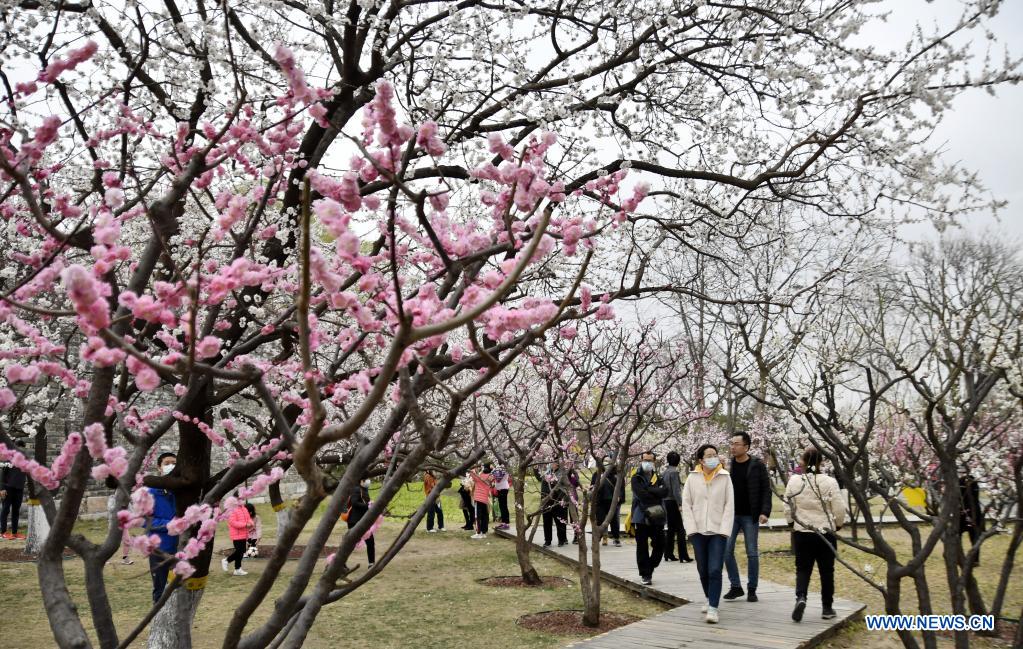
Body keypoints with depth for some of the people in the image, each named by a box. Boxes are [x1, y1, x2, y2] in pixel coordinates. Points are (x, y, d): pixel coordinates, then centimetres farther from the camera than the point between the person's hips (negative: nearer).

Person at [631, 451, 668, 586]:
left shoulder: (658, 478, 14)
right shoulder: (636, 478, 2)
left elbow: (665, 491, -5)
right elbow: (641, 494, -14)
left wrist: (649, 490, -12)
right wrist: (656, 493, -8)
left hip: (657, 517, 4)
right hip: (641, 516, -4)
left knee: (659, 544, 3)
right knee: (642, 547, -1)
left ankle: (649, 568, 24)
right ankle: (645, 574, 8)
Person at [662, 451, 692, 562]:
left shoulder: (664, 473, 11)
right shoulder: (674, 472, -12)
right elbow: (676, 490, -19)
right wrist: (680, 504, -21)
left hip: (666, 502, 8)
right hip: (674, 502, -8)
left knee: (671, 529, 13)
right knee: (680, 530, -5)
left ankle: (668, 555, 15)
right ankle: (683, 556, -6)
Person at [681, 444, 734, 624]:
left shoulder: (725, 477, -2)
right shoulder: (692, 478, 0)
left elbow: (729, 506, -2)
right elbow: (686, 504, 2)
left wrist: (724, 530, -9)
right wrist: (691, 528, -5)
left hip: (718, 531, -2)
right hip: (698, 531, 2)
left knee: (715, 570, -11)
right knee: (703, 570, 12)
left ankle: (713, 608, -7)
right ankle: (710, 599, 33)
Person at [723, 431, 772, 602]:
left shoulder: (757, 465, -5)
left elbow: (766, 490, -5)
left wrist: (765, 512, -15)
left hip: (750, 516, -3)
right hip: (731, 515, 3)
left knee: (752, 553, 3)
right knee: (727, 551, 0)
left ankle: (752, 589, 15)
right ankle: (735, 586, 13)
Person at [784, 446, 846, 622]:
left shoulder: (794, 481, -7)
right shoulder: (830, 482, -10)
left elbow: (788, 508, -1)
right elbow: (839, 509, -7)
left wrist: (792, 523, 17)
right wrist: (838, 525, 13)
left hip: (802, 533, 1)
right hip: (826, 533, 0)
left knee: (803, 568, 11)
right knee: (826, 570, 13)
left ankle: (800, 597, -13)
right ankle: (827, 608, 19)